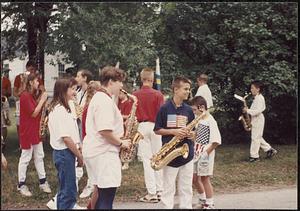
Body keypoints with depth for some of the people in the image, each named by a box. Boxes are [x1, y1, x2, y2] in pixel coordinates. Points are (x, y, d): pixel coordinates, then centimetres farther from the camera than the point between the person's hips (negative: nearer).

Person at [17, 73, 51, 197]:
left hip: (36, 131, 9)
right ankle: (21, 185, 9)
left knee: (39, 156, 12)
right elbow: (34, 113, -19)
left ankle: (43, 182, 19)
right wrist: (42, 100, -15)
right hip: (27, 132, -9)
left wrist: (41, 100, 2)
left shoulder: (33, 96, 13)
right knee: (25, 158, -1)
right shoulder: (25, 96, -17)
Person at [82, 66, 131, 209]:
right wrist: (121, 143, -12)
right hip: (104, 153, -11)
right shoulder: (105, 101, -17)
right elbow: (105, 131, -25)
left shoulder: (99, 97, 16)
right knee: (107, 197, -7)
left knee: (102, 193, 18)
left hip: (97, 151, 11)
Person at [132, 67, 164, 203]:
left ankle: (152, 193, 2)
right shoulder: (158, 95, -8)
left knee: (147, 160, 3)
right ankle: (159, 190, 15)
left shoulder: (135, 95, -3)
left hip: (142, 126, 1)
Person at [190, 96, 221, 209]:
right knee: (194, 178, 14)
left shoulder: (210, 121, -17)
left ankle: (210, 204, 13)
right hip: (197, 153, 8)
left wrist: (206, 153, -22)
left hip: (205, 154, -8)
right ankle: (202, 200, 32)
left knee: (204, 178, 0)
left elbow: (216, 141, -21)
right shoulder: (199, 119, 8)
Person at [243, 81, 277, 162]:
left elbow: (258, 110, -25)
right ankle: (269, 149, 20)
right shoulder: (257, 98, 15)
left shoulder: (260, 98, -16)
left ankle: (254, 156, 0)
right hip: (255, 120, 10)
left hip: (258, 119, -10)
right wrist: (248, 110, 8)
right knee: (258, 137, 15)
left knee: (255, 138, -5)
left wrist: (248, 110, -22)